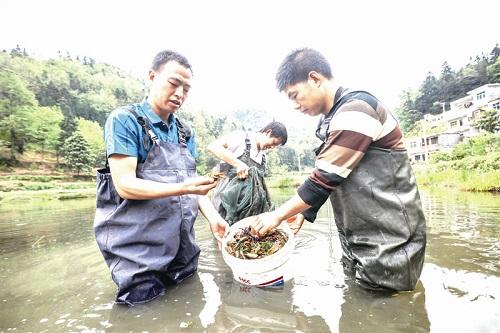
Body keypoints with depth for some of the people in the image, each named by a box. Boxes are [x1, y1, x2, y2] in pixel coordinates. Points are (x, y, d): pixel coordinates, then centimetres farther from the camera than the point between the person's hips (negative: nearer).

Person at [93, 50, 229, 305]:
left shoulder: (186, 132, 9)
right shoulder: (124, 120, -11)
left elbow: (191, 183, 9)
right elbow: (125, 185, -19)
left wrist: (212, 217, -7)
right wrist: (182, 188, -31)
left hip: (182, 244, 6)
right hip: (139, 250, -6)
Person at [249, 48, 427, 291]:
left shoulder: (355, 109, -20)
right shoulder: (334, 118, 11)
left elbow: (326, 179, -23)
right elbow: (325, 178, 12)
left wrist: (279, 214, -13)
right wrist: (301, 214, 5)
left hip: (387, 241, -9)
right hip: (358, 239, 9)